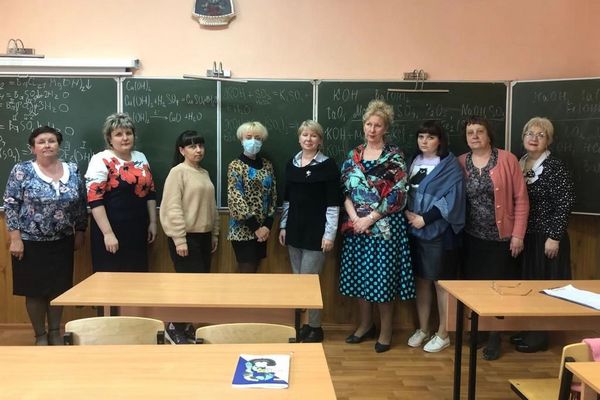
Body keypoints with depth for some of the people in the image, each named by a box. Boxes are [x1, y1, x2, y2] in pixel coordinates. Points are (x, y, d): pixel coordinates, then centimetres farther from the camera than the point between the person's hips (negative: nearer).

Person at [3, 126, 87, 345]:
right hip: (31, 242, -3)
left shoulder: (73, 170, 2)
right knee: (35, 290, 5)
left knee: (59, 288, 10)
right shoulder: (22, 170, -7)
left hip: (62, 242, 3)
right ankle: (40, 335, 22)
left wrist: (80, 232, 7)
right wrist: (15, 238, -13)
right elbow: (10, 205, -8)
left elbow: (81, 204, 8)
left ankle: (55, 332, 27)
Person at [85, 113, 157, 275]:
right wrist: (108, 233, -18)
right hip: (112, 231, -6)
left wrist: (152, 222, 10)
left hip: (138, 230, 6)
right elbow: (94, 198, -16)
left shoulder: (140, 158, 10)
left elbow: (150, 191, 15)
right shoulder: (101, 160, -10)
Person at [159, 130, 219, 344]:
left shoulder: (204, 173, 14)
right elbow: (173, 208, -16)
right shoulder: (177, 172, -9)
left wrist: (214, 234, 17)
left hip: (203, 236, 8)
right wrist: (180, 239, -20)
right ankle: (175, 326, 11)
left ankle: (184, 323, 23)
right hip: (186, 237, -8)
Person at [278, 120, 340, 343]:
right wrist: (283, 226, 11)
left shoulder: (328, 165, -7)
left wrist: (330, 234, -13)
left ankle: (315, 327, 14)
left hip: (316, 231, -5)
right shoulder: (291, 164, 9)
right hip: (294, 230, 6)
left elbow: (333, 203, -9)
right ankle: (304, 324, 25)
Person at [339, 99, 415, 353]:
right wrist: (354, 217, -9)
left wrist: (370, 219, -14)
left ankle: (386, 331, 16)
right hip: (356, 225, 4)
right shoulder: (353, 155, 9)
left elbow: (397, 194, -10)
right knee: (359, 275, 10)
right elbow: (344, 190, 6)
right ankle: (365, 324, 27)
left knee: (383, 276, -1)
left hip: (384, 226, -4)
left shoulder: (394, 156, -3)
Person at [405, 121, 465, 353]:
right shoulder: (414, 162, 12)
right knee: (421, 280, 12)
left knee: (441, 282, 3)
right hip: (415, 230, 6)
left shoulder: (450, 166, -6)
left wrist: (424, 219, -16)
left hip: (439, 232, -5)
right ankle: (423, 329, 25)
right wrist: (407, 212, -6)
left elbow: (451, 199, -14)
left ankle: (443, 334, 15)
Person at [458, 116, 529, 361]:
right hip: (471, 237, 3)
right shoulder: (460, 163, 3)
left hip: (501, 237, -2)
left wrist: (518, 234, -8)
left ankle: (494, 338, 21)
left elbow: (521, 199, -6)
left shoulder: (507, 159, -6)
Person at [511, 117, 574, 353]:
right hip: (523, 236, 6)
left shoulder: (555, 167, -11)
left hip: (545, 237, -6)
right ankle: (528, 329, 28)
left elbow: (565, 204, -15)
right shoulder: (518, 165, 7)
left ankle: (540, 336, 15)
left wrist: (554, 237, -17)